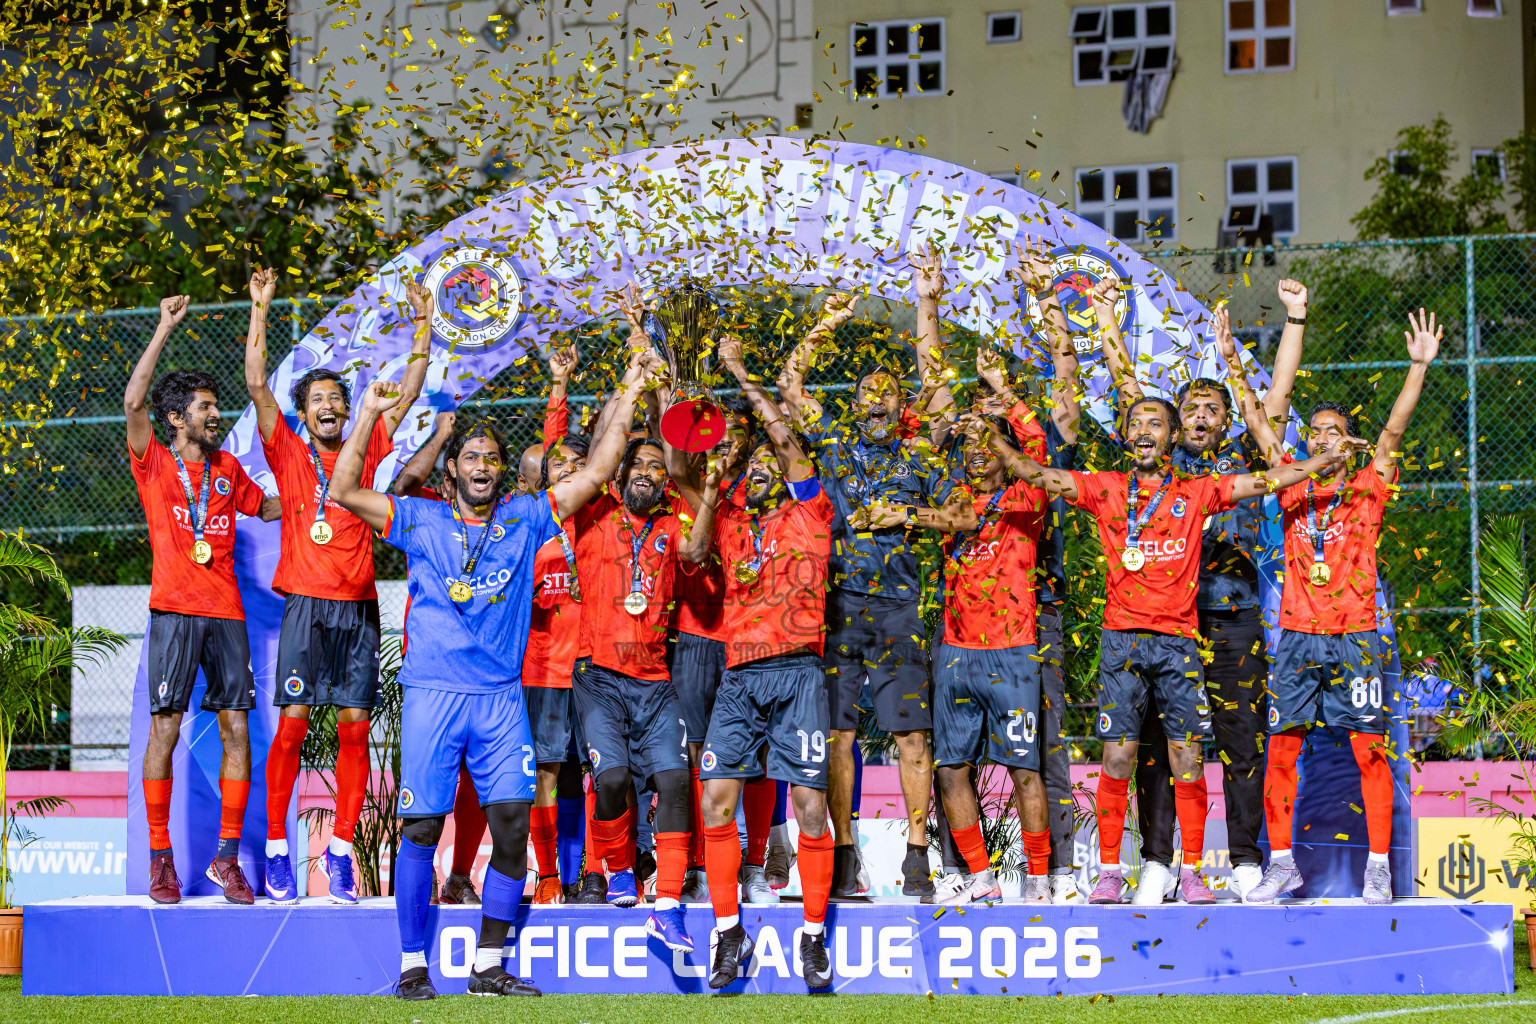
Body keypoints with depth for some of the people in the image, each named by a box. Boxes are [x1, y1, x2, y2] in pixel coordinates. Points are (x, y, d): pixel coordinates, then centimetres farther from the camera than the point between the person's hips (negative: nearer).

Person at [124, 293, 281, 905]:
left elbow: (265, 507, 34)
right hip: (174, 610, -4)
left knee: (237, 730, -1)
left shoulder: (227, 468, 16)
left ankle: (227, 856, 6)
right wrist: (164, 330, -12)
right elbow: (133, 401, -13)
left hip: (225, 612, 4)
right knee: (165, 728, -6)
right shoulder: (154, 464, 2)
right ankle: (160, 857, 0)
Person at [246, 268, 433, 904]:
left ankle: (341, 851, 3)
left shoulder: (365, 453, 14)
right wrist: (259, 312, -6)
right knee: (292, 724, -7)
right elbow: (257, 385, -1)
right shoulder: (289, 455, 7)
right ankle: (277, 851, -4)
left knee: (354, 727, -1)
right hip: (306, 606, -3)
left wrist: (423, 327, 8)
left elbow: (407, 395, 14)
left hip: (359, 607, 3)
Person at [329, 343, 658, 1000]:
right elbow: (345, 492, 1)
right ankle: (413, 965, 3)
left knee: (512, 824, -6)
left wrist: (627, 400, 7)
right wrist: (369, 416, -3)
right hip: (432, 691, -2)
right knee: (422, 826, -4)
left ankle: (489, 965, 3)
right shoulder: (421, 522, 8)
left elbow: (595, 473, 12)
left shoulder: (525, 520, 12)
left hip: (502, 694, 2)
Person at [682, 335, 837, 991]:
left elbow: (786, 439, -1)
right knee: (716, 800, -5)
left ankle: (814, 931, 0)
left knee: (809, 802, -6)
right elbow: (693, 551, 2)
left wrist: (740, 374, 5)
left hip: (796, 672, -4)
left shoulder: (807, 515, 8)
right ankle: (727, 927, 3)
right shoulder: (732, 523, 19)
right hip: (738, 676, 4)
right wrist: (713, 487, 4)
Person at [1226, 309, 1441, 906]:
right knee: (1281, 750, 0)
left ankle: (1378, 867, -4)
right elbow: (1257, 421, 11)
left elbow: (1394, 429, -5)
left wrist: (1419, 368, -16)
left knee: (1369, 750, -5)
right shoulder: (1292, 486, 11)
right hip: (1297, 635, 3)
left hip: (1354, 637, -2)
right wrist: (1232, 362, 6)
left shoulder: (1369, 488, 5)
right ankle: (1281, 864, 7)